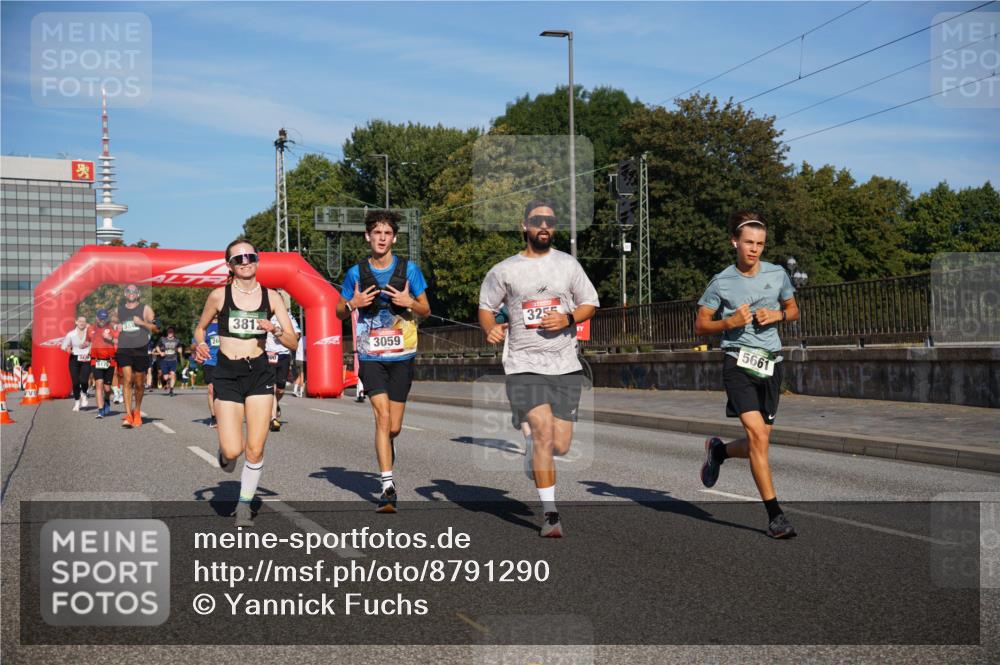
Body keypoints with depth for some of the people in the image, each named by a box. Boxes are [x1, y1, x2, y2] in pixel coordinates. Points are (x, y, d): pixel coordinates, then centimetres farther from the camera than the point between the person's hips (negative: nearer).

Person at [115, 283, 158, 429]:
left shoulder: (145, 309, 5)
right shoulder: (119, 309, 14)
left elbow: (156, 328, 0)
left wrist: (142, 322, -14)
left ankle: (137, 413, 27)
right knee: (127, 380, -15)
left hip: (140, 350, -1)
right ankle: (128, 415, -20)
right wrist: (116, 329, 8)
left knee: (139, 384, 8)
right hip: (124, 349, 1)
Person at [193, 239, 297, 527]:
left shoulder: (271, 296, 2)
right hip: (227, 374, -1)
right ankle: (224, 451, 29)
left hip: (260, 373, 1)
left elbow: (293, 342, 3)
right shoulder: (219, 295, -1)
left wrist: (275, 330, -16)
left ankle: (244, 504, 18)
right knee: (233, 451, -9)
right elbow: (200, 327, 14)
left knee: (255, 449, -3)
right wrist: (200, 345, -7)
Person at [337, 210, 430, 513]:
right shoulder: (356, 272, 3)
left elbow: (426, 311, 8)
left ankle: (386, 454, 39)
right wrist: (353, 304, -9)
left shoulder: (408, 269, 2)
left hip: (402, 356, 1)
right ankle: (388, 487, -13)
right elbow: (340, 312, 13)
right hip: (371, 356, -1)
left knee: (394, 427, 5)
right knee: (382, 417, -15)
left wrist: (409, 302, -13)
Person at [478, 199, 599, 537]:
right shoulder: (504, 270, 5)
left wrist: (567, 319, -8)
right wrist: (490, 327, -9)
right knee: (543, 432, -19)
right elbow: (485, 307, 13)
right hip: (524, 364, -2)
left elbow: (591, 304, 12)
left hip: (565, 365, 2)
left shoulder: (568, 264, 8)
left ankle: (533, 445, 38)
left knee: (560, 446, 1)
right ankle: (550, 514, -11)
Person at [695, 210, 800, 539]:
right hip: (738, 363, -4)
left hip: (771, 364, 4)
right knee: (757, 435, -17)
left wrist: (777, 315, -2)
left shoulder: (777, 274, 7)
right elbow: (700, 326, 3)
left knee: (758, 442, 8)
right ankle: (774, 514, -11)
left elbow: (793, 310, 21)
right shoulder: (721, 283, -3)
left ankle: (719, 450, 41)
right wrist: (729, 322, -15)